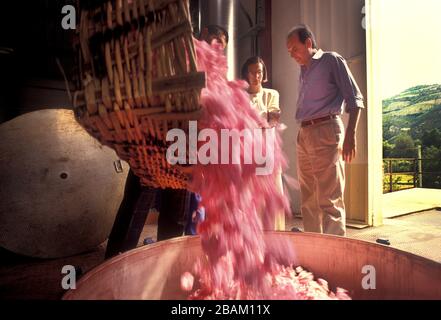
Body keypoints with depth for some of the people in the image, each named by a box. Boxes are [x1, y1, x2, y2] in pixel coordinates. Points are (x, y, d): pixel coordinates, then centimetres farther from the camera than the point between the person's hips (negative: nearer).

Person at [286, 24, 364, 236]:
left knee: (329, 200, -8)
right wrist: (302, 137, 10)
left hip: (326, 130, -7)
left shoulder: (331, 60, 4)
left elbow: (354, 99, -3)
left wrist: (350, 135, -12)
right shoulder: (304, 70, 23)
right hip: (304, 135, 7)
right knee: (309, 200, 9)